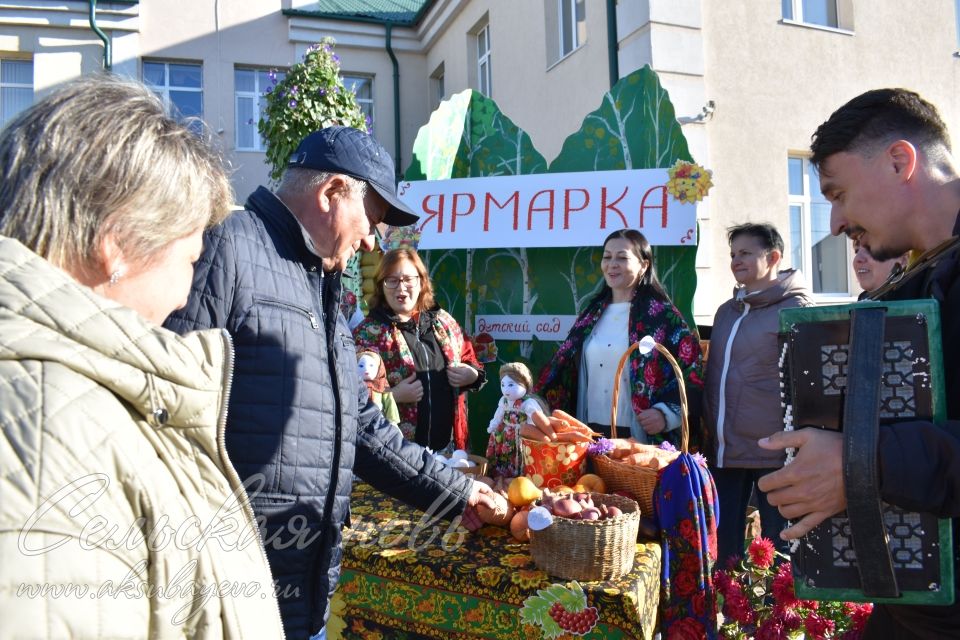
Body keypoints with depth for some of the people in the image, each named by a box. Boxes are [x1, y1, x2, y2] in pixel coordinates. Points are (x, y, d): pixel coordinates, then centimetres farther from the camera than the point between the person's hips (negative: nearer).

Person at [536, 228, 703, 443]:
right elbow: (564, 367, 16)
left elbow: (690, 371, -8)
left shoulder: (661, 314, -5)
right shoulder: (593, 313, 12)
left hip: (640, 437, -5)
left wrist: (665, 413, -19)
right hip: (592, 434, 5)